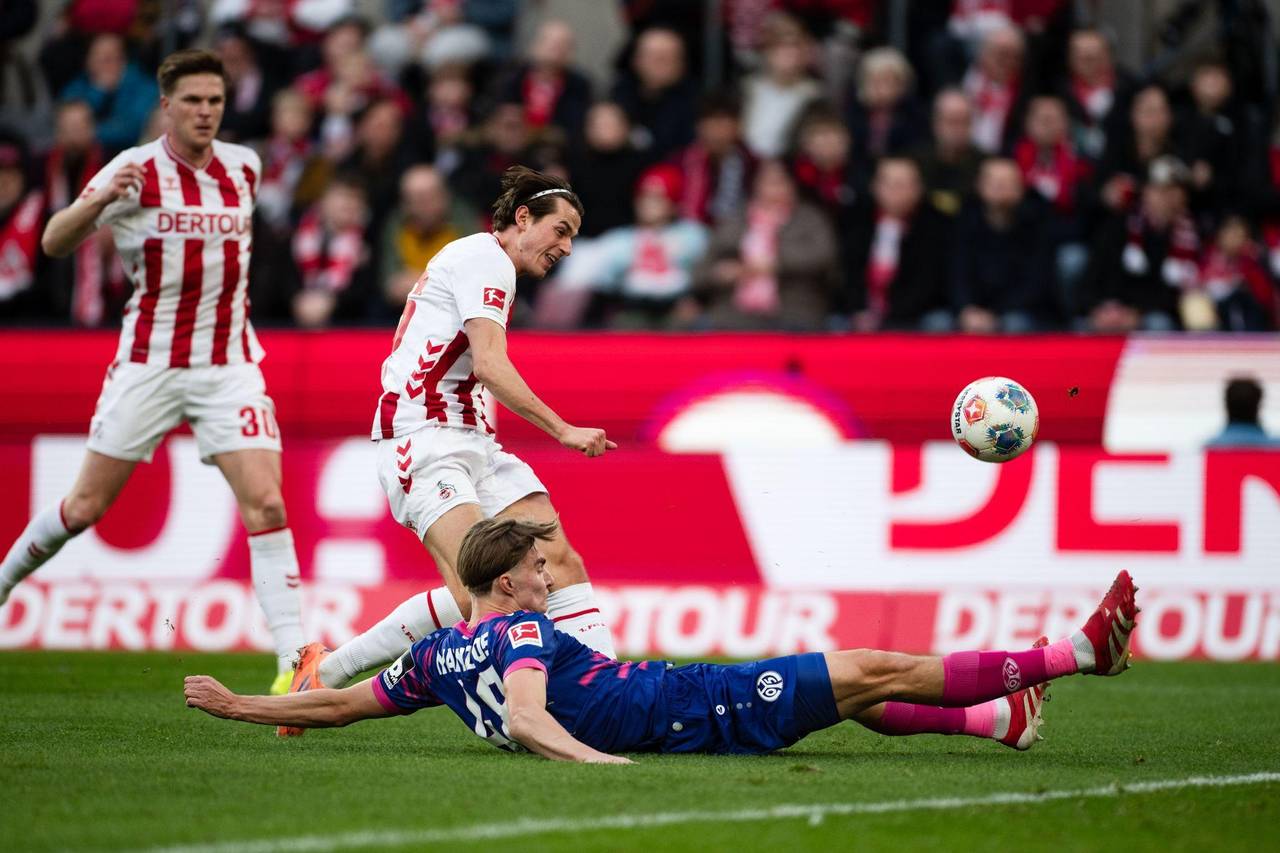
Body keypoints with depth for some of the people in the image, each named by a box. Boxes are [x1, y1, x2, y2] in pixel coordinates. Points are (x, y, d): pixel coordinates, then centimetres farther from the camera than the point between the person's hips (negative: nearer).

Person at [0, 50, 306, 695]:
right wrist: (96, 203, -33)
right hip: (148, 363, -2)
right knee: (87, 505, 6)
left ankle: (293, 661, -16)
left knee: (265, 503, -14)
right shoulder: (136, 170, -8)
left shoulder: (243, 168, 5)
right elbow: (53, 243, -16)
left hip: (229, 363, 2)